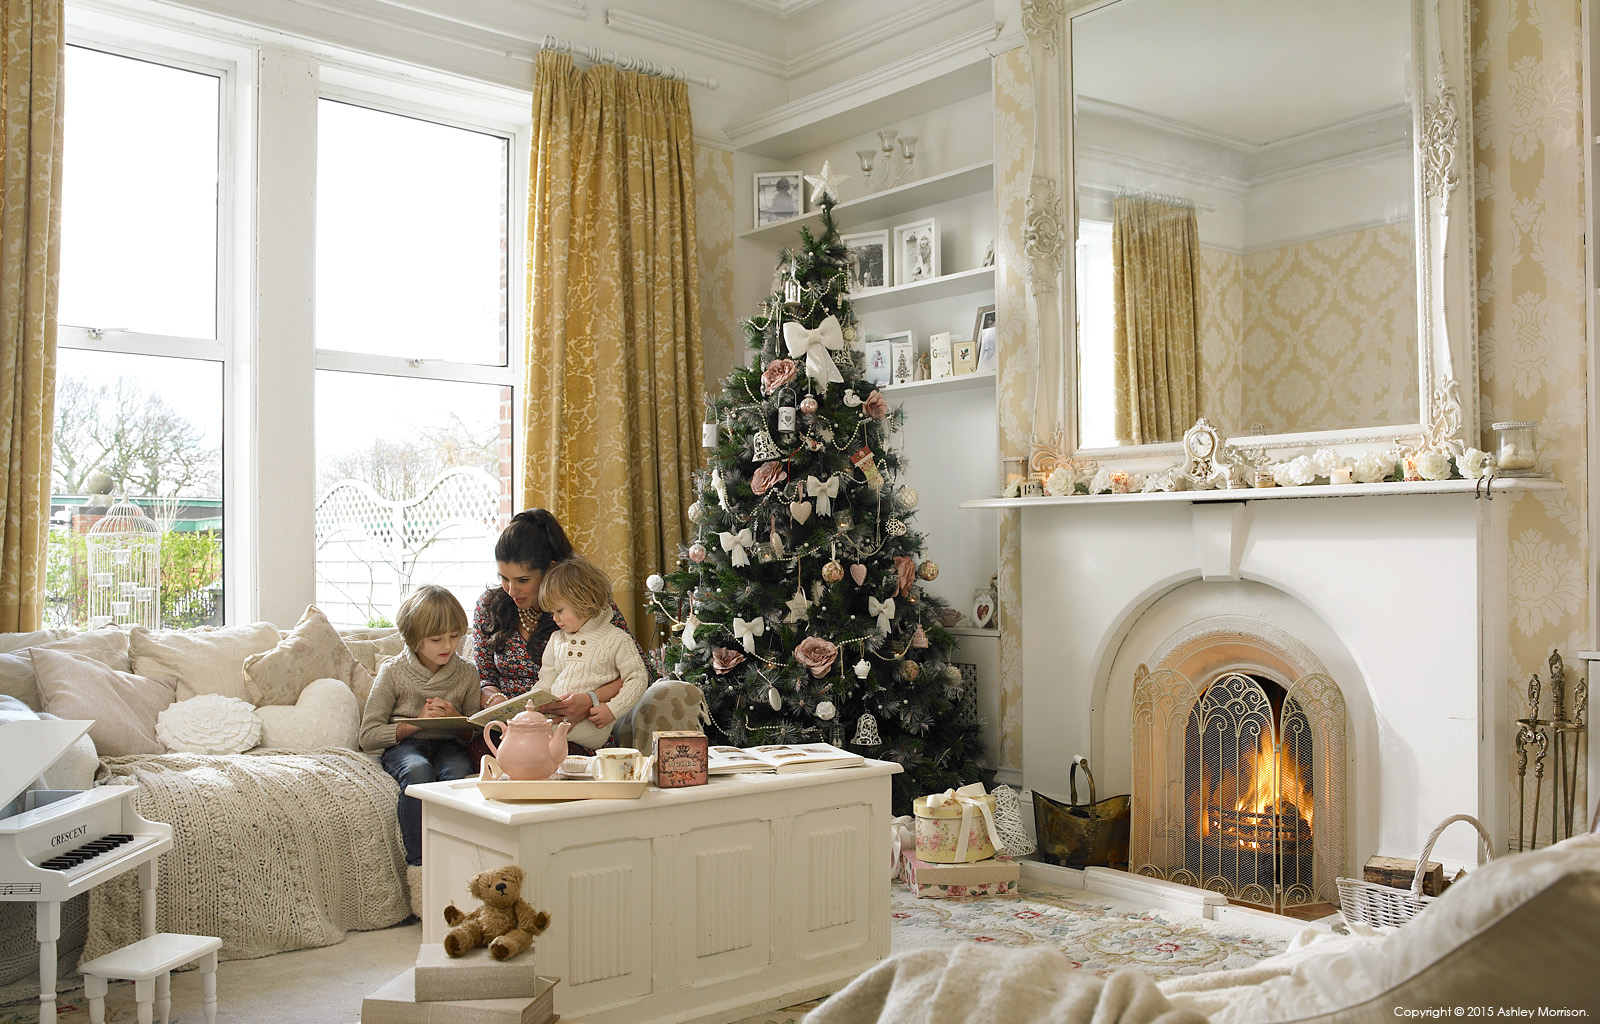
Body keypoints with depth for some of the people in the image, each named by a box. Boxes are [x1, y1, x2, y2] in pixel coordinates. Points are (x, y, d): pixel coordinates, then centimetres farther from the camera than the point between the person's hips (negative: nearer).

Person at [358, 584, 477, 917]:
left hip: (449, 744, 2)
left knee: (458, 772, -35)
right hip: (403, 744, -2)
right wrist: (416, 723, -14)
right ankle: (419, 868, -36)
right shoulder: (393, 672, -1)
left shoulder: (466, 672, 7)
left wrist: (455, 719, -9)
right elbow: (368, 736, -1)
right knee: (418, 771, -38)